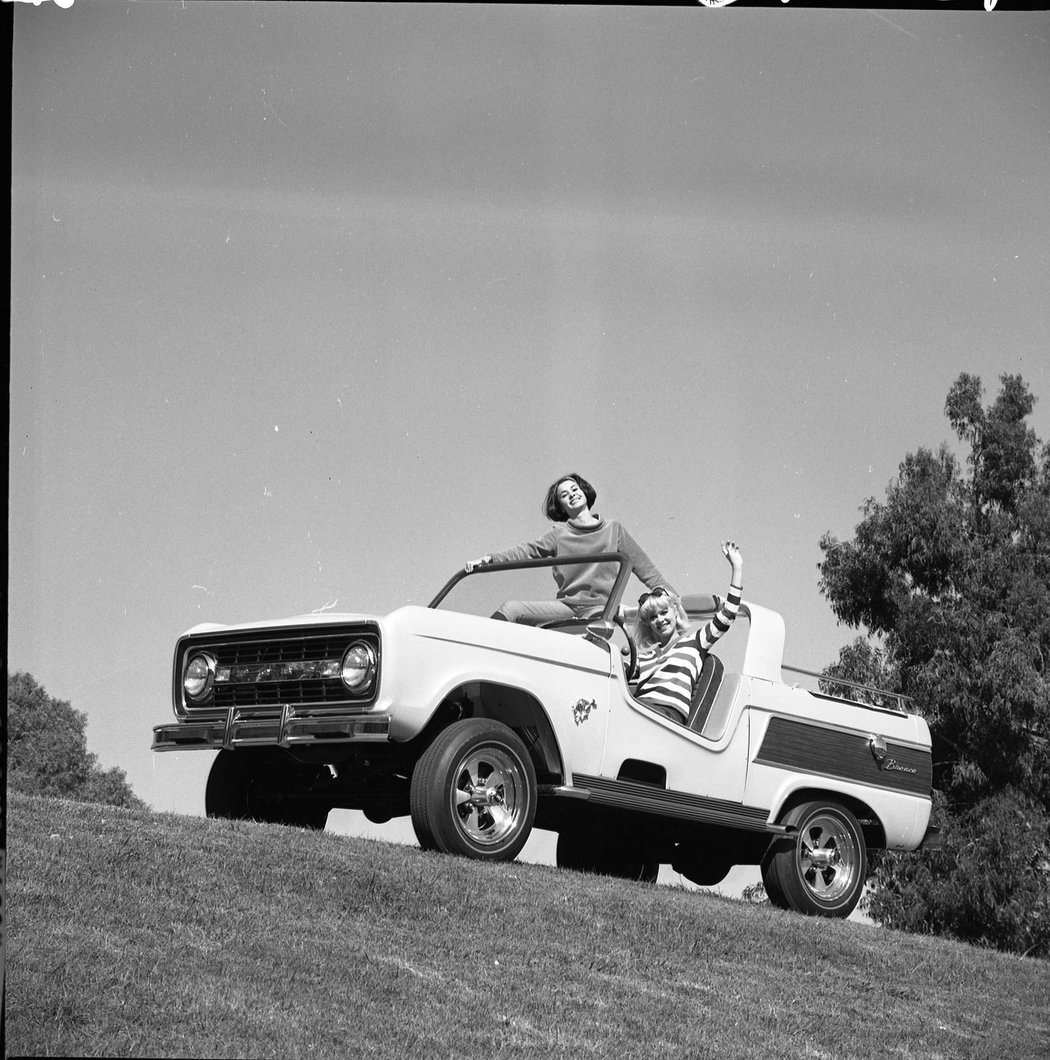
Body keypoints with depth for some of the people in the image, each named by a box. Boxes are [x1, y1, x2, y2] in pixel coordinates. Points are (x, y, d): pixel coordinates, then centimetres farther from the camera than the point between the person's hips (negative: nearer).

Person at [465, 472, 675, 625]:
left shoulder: (613, 530, 16)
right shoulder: (559, 534, 16)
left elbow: (644, 567, 18)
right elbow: (526, 552, 6)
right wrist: (489, 558, -9)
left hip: (599, 607, -2)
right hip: (566, 606, 2)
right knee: (510, 609, -19)